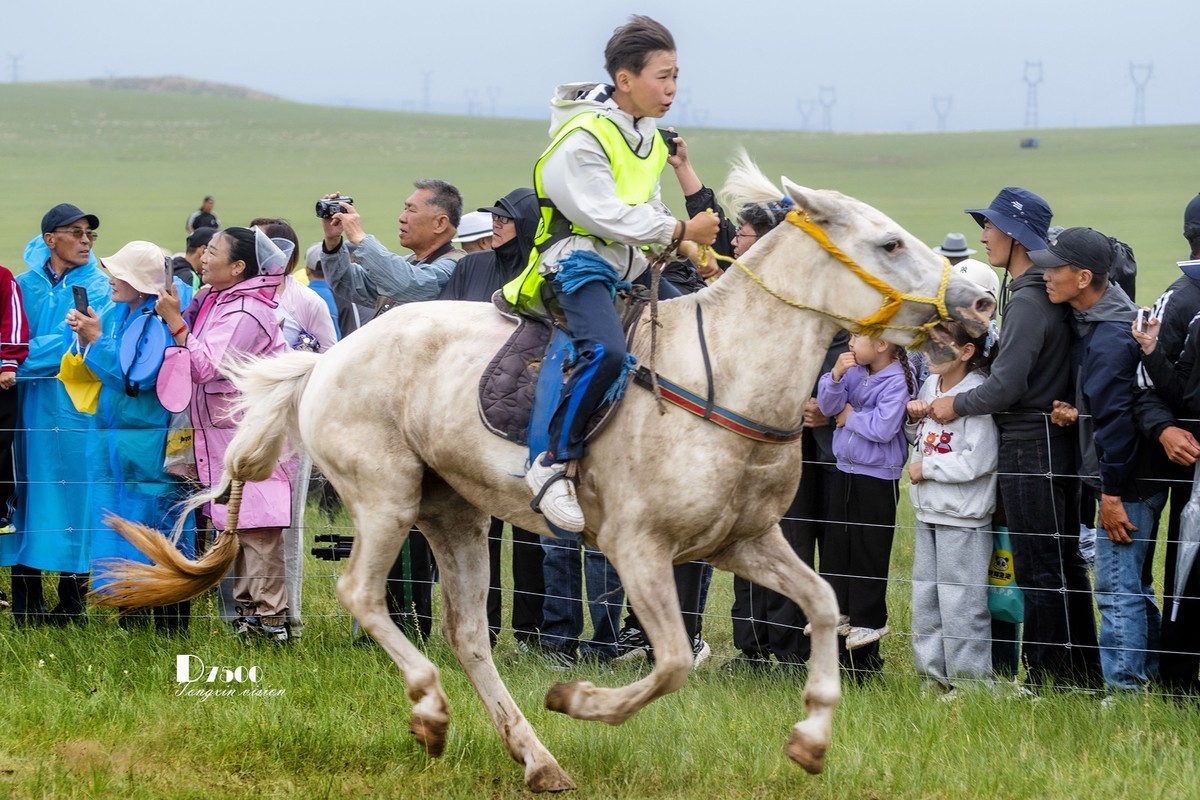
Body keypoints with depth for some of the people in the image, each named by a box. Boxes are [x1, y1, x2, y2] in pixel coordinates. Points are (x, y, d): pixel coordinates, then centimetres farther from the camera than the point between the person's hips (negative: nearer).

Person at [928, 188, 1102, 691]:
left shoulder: (1027, 301, -18)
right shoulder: (1051, 297, 11)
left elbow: (1006, 386, -23)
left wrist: (957, 405, -9)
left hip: (1029, 447, -10)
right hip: (1059, 441, 10)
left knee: (1037, 572, -3)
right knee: (1065, 564, 14)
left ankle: (1046, 678, 1)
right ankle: (1083, 677, 19)